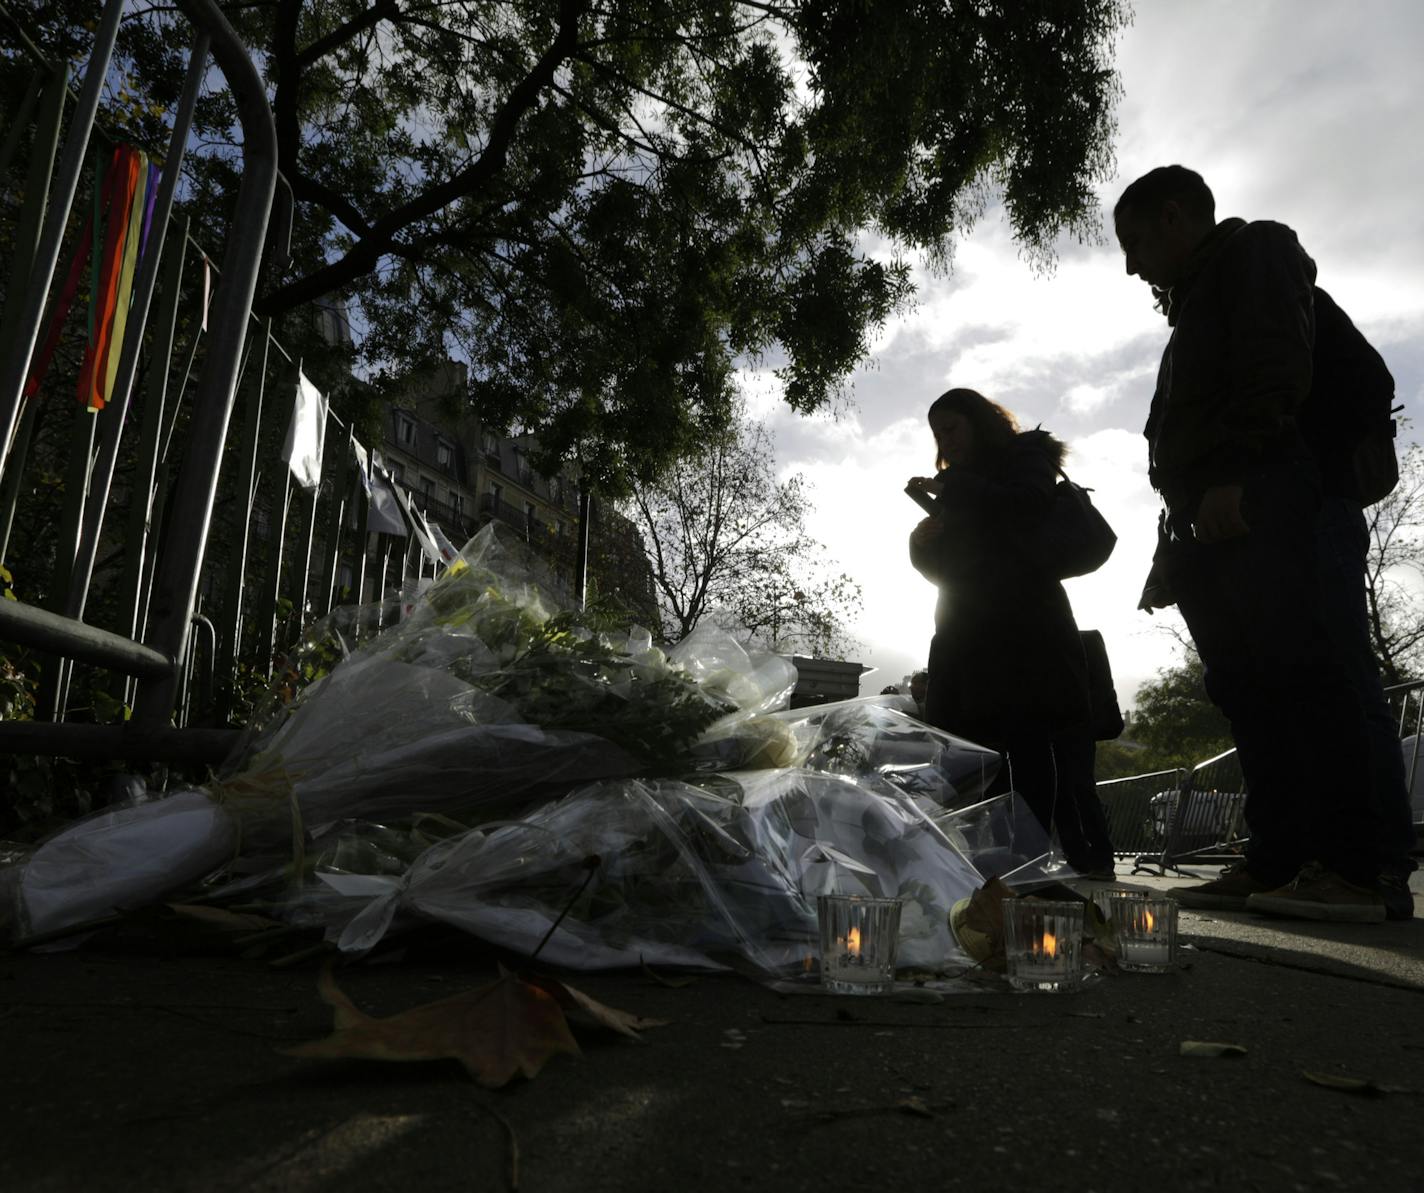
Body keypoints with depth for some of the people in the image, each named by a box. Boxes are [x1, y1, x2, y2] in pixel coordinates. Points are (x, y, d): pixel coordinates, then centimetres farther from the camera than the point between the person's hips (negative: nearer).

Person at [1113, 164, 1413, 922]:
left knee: (1293, 667, -17)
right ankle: (1280, 864, 0)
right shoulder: (1196, 304, 34)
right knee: (1247, 689, 0)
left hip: (1254, 504, -9)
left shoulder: (1254, 249, 10)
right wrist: (1170, 553, 22)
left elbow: (1273, 364, -10)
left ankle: (1365, 868, -16)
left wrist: (1235, 475, -22)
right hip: (1206, 520, 9)